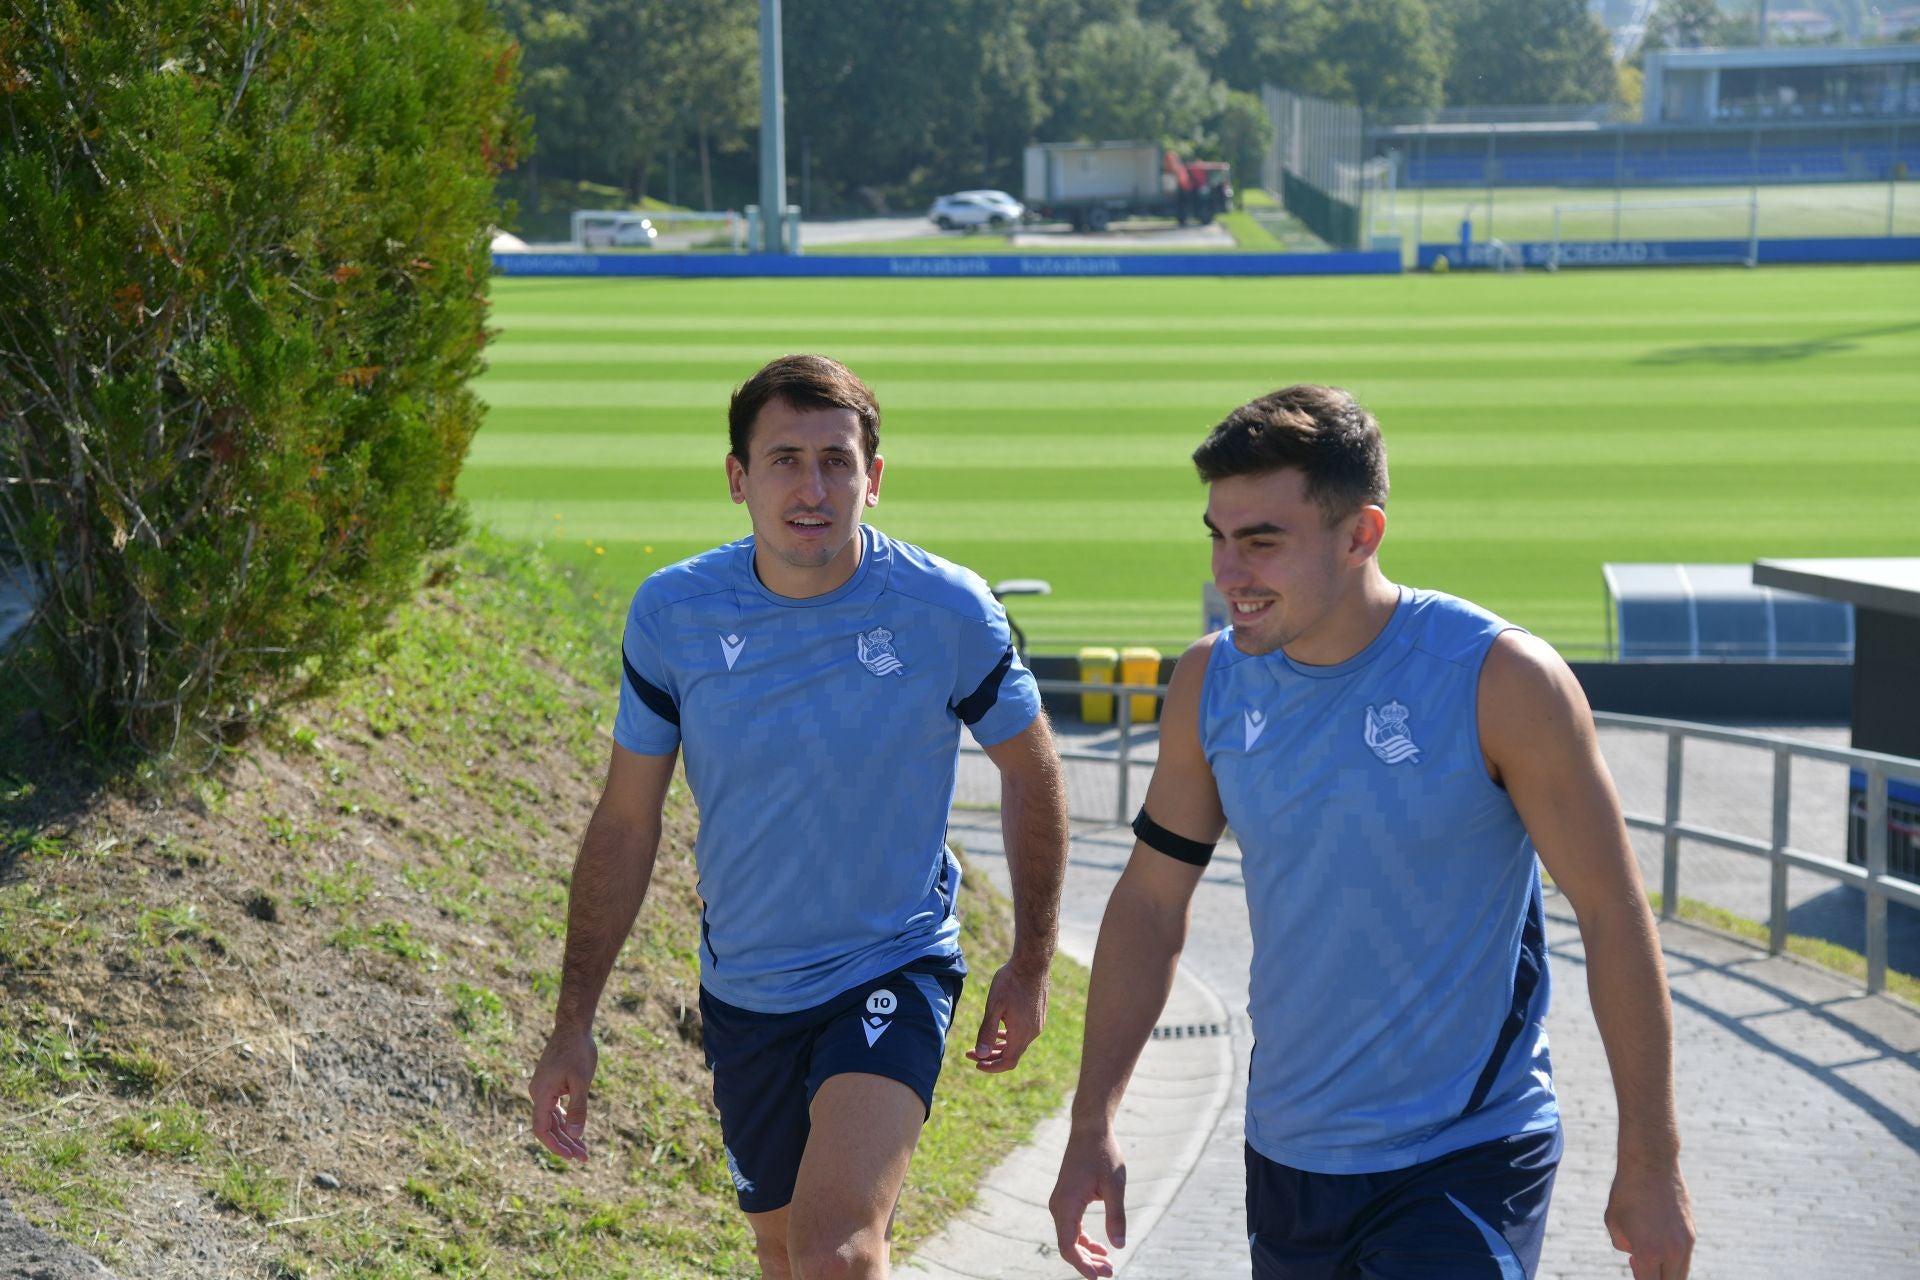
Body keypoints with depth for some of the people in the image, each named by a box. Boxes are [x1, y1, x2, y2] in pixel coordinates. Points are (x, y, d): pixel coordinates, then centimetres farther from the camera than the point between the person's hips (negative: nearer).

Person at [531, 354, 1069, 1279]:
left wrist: (1030, 966, 8)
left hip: (895, 971, -3)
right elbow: (624, 824, 0)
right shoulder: (671, 614, -10)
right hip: (742, 992, 3)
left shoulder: (949, 611, -15)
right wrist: (573, 1023, 0)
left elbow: (1030, 774, 3)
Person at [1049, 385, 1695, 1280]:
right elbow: (1149, 905, 9)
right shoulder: (1210, 685, -1)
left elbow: (1613, 917, -10)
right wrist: (1092, 1126, 5)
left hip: (1468, 1166, -5)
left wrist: (1651, 1169, -8)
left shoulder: (1502, 682, -15)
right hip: (1285, 1162, 5)